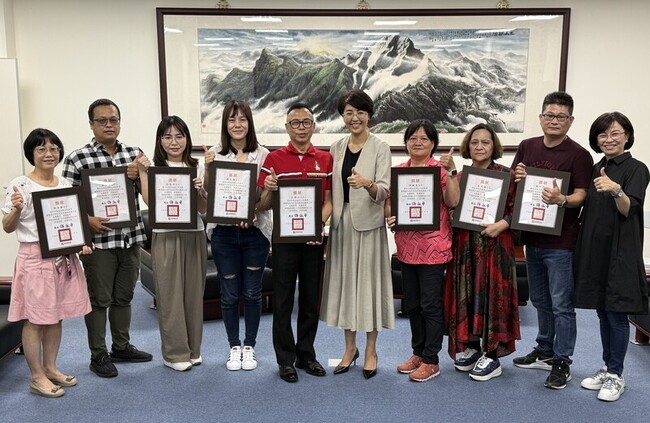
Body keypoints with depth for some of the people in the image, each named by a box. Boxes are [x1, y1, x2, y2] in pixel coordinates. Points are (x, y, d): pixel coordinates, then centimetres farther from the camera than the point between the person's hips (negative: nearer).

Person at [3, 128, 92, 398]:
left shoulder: (65, 185, 8)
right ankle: (37, 377, 14)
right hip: (35, 258, -5)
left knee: (56, 316, 13)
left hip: (64, 257, 6)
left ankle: (50, 368, 27)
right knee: (35, 318, 2)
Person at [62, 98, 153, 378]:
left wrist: (139, 175, -9)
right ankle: (98, 355, 19)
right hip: (99, 241, -4)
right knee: (98, 300, 6)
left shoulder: (135, 154, 7)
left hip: (131, 238, 5)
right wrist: (88, 219, -21)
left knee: (124, 297, 16)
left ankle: (122, 347, 31)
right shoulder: (77, 159, -6)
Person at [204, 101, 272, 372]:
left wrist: (251, 212, -17)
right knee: (229, 294, 9)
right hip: (223, 232, 1)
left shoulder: (263, 155, -1)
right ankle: (234, 347, 26)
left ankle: (249, 347, 25)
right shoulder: (215, 155, 1)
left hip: (255, 231, 0)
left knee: (252, 293, 9)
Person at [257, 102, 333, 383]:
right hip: (284, 236, -2)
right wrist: (269, 190, -21)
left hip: (314, 238, 2)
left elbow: (328, 201, 6)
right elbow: (263, 206, 0)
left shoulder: (325, 160, 7)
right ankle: (285, 360, 16)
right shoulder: (274, 159, 0)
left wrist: (319, 224, -12)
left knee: (311, 298, 11)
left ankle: (306, 355, 26)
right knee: (283, 299, 4)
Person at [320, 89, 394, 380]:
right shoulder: (337, 148, 9)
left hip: (368, 223, -4)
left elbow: (384, 191, -14)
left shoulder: (380, 147, -4)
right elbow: (331, 188, 13)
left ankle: (370, 350, 17)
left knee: (369, 280, 2)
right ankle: (350, 347, 24)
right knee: (344, 280, 9)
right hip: (341, 222, 4)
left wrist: (367, 183, -33)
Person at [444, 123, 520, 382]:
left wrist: (501, 224, -20)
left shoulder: (505, 174, -2)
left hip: (494, 245, -4)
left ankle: (492, 356, 10)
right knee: (466, 296, 8)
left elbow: (515, 208, -5)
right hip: (464, 245, 4)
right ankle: (471, 348, 23)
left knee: (491, 296, 0)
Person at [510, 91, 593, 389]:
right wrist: (517, 178, -8)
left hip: (560, 241, -6)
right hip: (532, 236, 6)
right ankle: (544, 351, 33)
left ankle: (562, 362, 13)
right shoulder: (527, 147, 7)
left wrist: (562, 199, -34)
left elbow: (580, 196, -13)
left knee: (561, 305, 1)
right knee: (540, 301, 18)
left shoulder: (578, 155, -9)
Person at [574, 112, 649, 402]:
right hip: (594, 249, 7)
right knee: (602, 312, 13)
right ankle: (607, 368, 25)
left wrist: (616, 190, -37)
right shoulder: (596, 169, 12)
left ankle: (616, 376, 12)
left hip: (620, 252, -6)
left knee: (617, 313, 0)